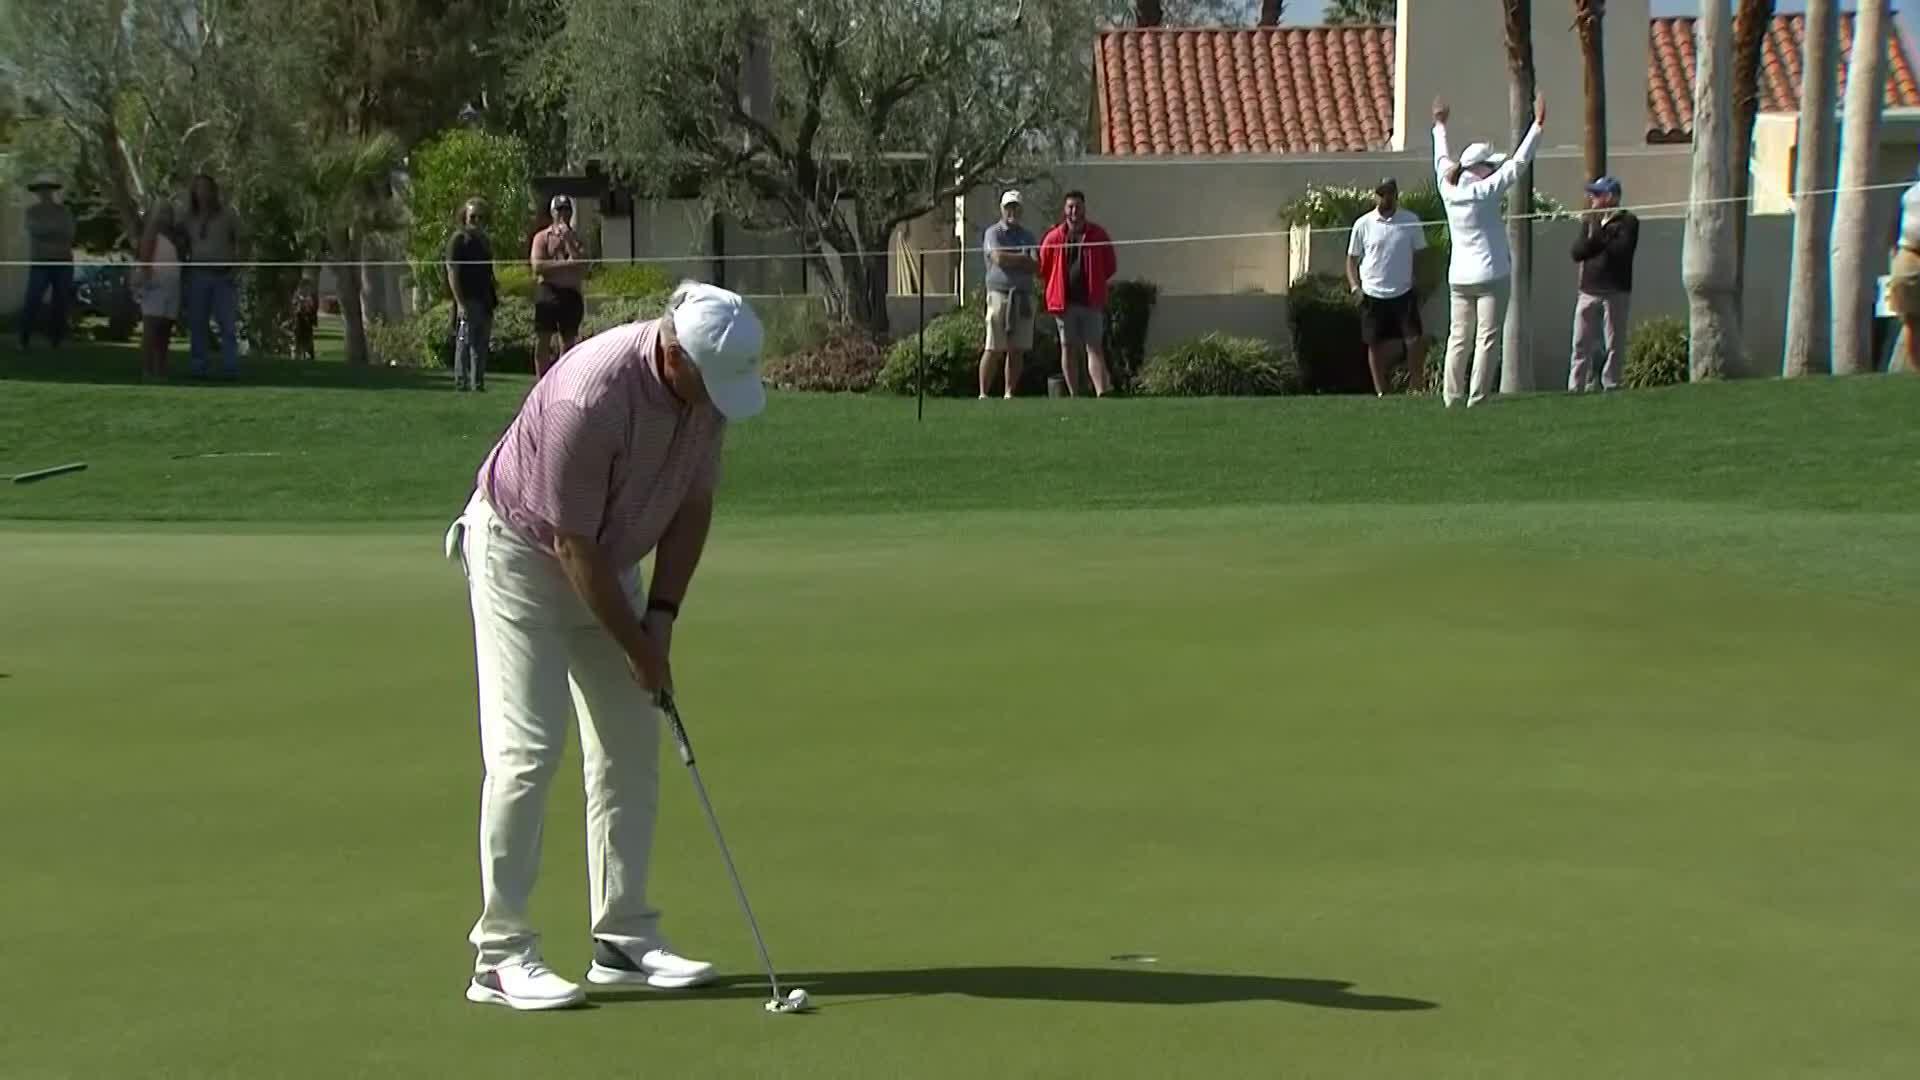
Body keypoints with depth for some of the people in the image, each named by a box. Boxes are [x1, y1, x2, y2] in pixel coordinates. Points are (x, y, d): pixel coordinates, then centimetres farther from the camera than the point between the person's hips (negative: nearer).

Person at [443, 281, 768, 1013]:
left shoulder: (707, 383, -12)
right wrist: (637, 647, -18)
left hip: (609, 561, 8)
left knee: (632, 747, 5)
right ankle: (501, 953, -6)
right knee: (527, 748, -12)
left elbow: (694, 504, 0)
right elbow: (573, 547, -26)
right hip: (522, 550, -8)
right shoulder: (591, 397, -34)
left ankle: (623, 939, 11)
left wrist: (662, 616, -7)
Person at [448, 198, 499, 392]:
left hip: (484, 301, 8)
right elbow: (452, 272, -11)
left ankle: (478, 383, 14)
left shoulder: (483, 239, 18)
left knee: (482, 346, 9)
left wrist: (494, 296, 15)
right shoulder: (458, 238, -5)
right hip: (467, 301, -7)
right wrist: (460, 303, -17)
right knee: (465, 342, -5)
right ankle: (461, 382, -1)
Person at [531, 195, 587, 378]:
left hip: (571, 293, 3)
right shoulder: (542, 237, 5)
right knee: (542, 340, -4)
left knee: (569, 341, 4)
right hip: (548, 291, -3)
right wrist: (566, 263, -11)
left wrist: (568, 240, -7)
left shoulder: (575, 238, 13)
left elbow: (583, 265, -3)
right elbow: (538, 266, -8)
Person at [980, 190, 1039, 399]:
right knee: (994, 349, -8)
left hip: (1024, 296, 4)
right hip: (1000, 294, -4)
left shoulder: (1027, 236, 17)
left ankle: (1010, 393, 7)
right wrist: (1024, 258, -3)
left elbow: (1036, 265, 4)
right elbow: (998, 258, -13)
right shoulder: (993, 233, 4)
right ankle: (983, 393, -5)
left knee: (1017, 350, 2)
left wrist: (1010, 260, -7)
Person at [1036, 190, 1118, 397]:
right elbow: (1043, 267, 12)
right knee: (1067, 348, 3)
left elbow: (1111, 266, 13)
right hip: (1064, 302, 1)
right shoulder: (1054, 237, 3)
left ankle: (1102, 394, -18)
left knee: (1094, 348, -7)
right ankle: (1074, 397, 8)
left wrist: (1094, 283, 12)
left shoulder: (1098, 235, 4)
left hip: (1092, 302, -1)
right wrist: (1058, 286, 12)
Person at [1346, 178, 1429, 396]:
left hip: (1403, 293, 0)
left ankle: (1415, 386, 5)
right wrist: (1354, 286, -6)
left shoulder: (1411, 221, 0)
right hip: (1372, 295, 0)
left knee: (1415, 339, -10)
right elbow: (1352, 258, 7)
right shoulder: (1363, 224, 0)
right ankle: (1381, 392, 17)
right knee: (1376, 344, 7)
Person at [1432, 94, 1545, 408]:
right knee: (1487, 338, -3)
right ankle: (1478, 397, -7)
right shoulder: (1485, 192, -13)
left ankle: (1453, 396, 7)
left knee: (1459, 338, 8)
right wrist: (1538, 124, -9)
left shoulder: (1449, 190, 2)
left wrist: (1440, 126, 35)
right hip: (1490, 275, -6)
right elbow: (1518, 163, -13)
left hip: (1458, 276, 6)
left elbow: (1442, 160, 20)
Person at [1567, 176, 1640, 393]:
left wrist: (1597, 237, -6)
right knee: (1581, 343, 2)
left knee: (1614, 342, 0)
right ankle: (1575, 388, 4)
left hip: (1616, 290, -4)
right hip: (1589, 289, 5)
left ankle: (1611, 385, 6)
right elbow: (1576, 252, 5)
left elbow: (1621, 250, -16)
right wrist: (1595, 239, -13)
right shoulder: (1590, 221, 15)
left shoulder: (1627, 221, -1)